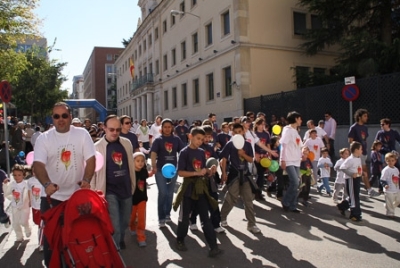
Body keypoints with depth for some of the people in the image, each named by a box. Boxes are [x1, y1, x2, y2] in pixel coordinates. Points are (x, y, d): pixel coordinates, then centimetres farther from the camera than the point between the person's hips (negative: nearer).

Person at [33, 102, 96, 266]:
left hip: (77, 194, 1)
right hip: (52, 197, 0)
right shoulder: (43, 138, -5)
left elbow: (91, 159, -6)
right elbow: (38, 164, -16)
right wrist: (47, 184, -34)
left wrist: (86, 179, -22)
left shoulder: (82, 134, -3)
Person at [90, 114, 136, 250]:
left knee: (125, 221, 18)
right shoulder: (97, 147, -9)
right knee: (114, 226, -5)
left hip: (126, 189, 4)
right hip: (109, 191, -4)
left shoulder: (127, 143, 2)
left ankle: (121, 240, 45)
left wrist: (133, 186, 11)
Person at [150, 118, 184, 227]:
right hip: (161, 169, -3)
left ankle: (167, 214, 31)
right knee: (162, 193, -4)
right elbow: (153, 153, -15)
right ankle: (161, 218, 5)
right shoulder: (158, 140, -3)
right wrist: (153, 166, -31)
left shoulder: (176, 139, 3)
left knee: (170, 193, 14)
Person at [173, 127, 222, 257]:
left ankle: (213, 246, 4)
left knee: (205, 218, 3)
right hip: (188, 189, -4)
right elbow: (180, 172, -15)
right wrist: (196, 173, -24)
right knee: (184, 217, 10)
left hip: (201, 189, 5)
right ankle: (180, 241, 31)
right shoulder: (184, 152, -10)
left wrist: (210, 171, -7)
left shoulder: (202, 152, 7)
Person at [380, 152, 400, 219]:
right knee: (389, 202, 2)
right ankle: (390, 213, 18)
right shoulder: (386, 170, -15)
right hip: (389, 190, -7)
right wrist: (385, 185, -29)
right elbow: (382, 179, -16)